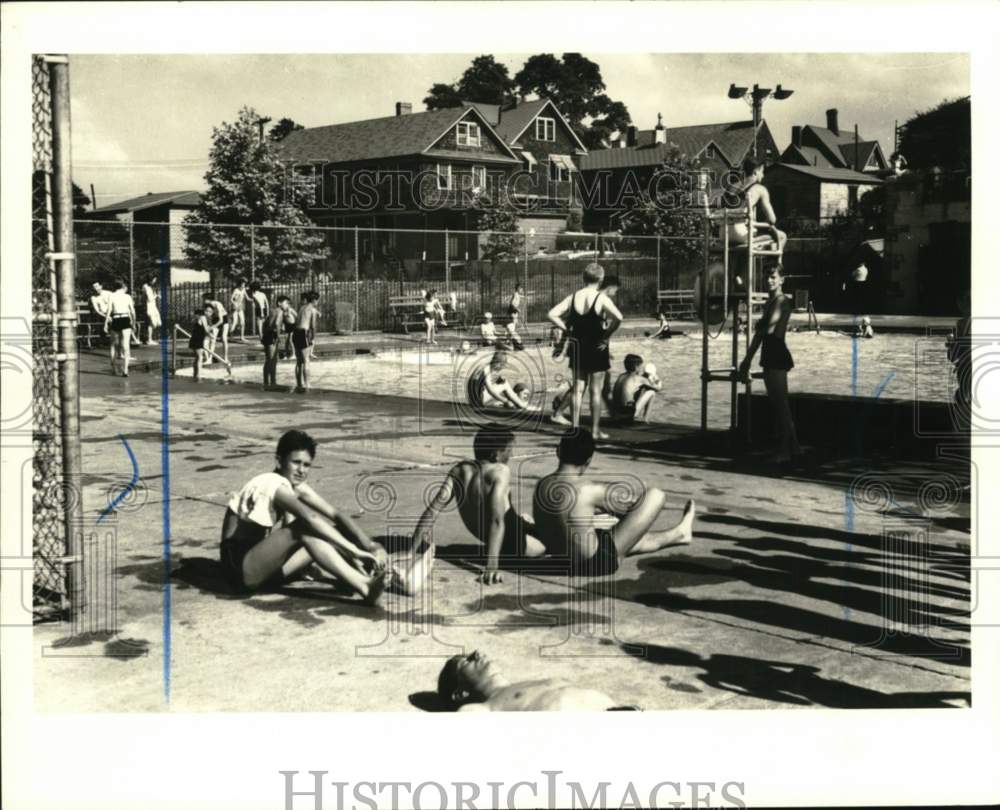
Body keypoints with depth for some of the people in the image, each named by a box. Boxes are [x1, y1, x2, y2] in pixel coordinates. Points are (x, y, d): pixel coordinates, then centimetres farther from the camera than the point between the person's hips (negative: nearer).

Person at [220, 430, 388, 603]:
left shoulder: (298, 487, 6)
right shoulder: (271, 484, -19)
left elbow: (336, 514, -2)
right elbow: (309, 517, -35)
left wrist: (370, 545, -16)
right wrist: (353, 550, -40)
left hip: (265, 568, 8)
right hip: (241, 568, -8)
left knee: (327, 532, -6)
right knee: (305, 527, -28)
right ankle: (364, 588, -38)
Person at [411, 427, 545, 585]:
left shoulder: (459, 470, -4)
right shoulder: (500, 471, -21)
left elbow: (433, 509, -10)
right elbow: (497, 520, -31)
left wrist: (413, 549, -10)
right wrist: (492, 565, -36)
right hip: (511, 541, -8)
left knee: (524, 519, 32)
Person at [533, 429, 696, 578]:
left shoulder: (542, 485, -6)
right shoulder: (589, 490, -24)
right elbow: (633, 503, -8)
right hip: (596, 564, -7)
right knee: (655, 495, -2)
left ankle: (678, 534, 57)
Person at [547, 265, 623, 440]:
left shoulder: (573, 297, 0)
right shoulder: (601, 298, -12)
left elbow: (552, 315, -3)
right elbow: (618, 318, -27)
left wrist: (568, 330, 1)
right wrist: (606, 336, -14)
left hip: (577, 348, 4)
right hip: (597, 348, -4)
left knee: (577, 389, 11)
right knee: (595, 391, 4)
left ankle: (574, 428, 12)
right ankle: (595, 430, 7)